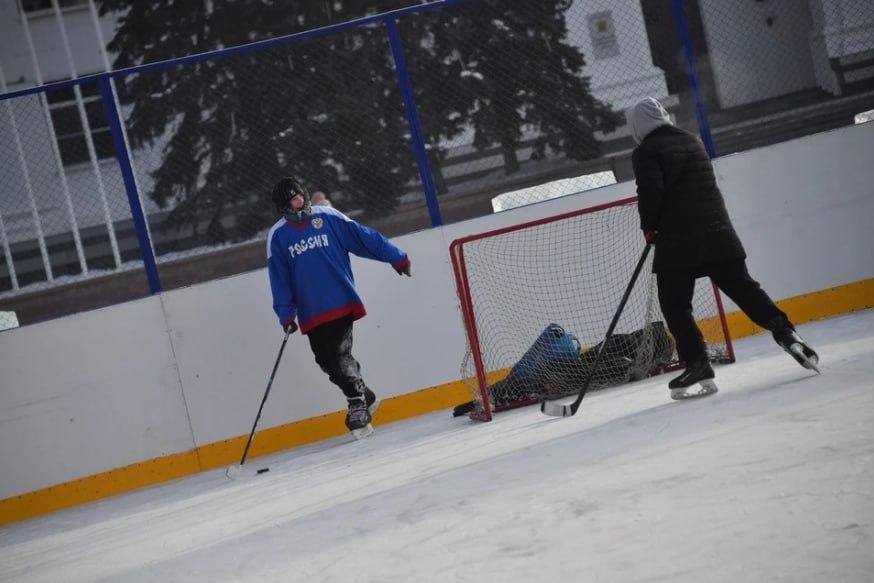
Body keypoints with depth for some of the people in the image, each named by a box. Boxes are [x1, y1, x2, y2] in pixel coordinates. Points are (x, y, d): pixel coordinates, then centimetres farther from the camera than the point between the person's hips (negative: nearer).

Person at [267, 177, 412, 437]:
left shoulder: (328, 217, 2)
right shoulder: (277, 236, 6)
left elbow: (363, 238, 4)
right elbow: (279, 279, 7)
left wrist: (396, 257, 4)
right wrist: (286, 314, 2)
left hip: (342, 303, -3)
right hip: (311, 313, 3)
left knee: (338, 355, -13)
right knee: (328, 359, 4)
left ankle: (358, 405, -1)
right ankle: (366, 397, 22)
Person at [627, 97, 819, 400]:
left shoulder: (645, 152, -3)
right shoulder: (692, 141, 18)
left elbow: (651, 192, -15)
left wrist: (649, 227, 2)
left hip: (676, 241, -6)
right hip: (718, 233, 6)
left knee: (675, 307, 0)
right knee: (743, 287, 12)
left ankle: (698, 367, -7)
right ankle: (785, 332, 0)